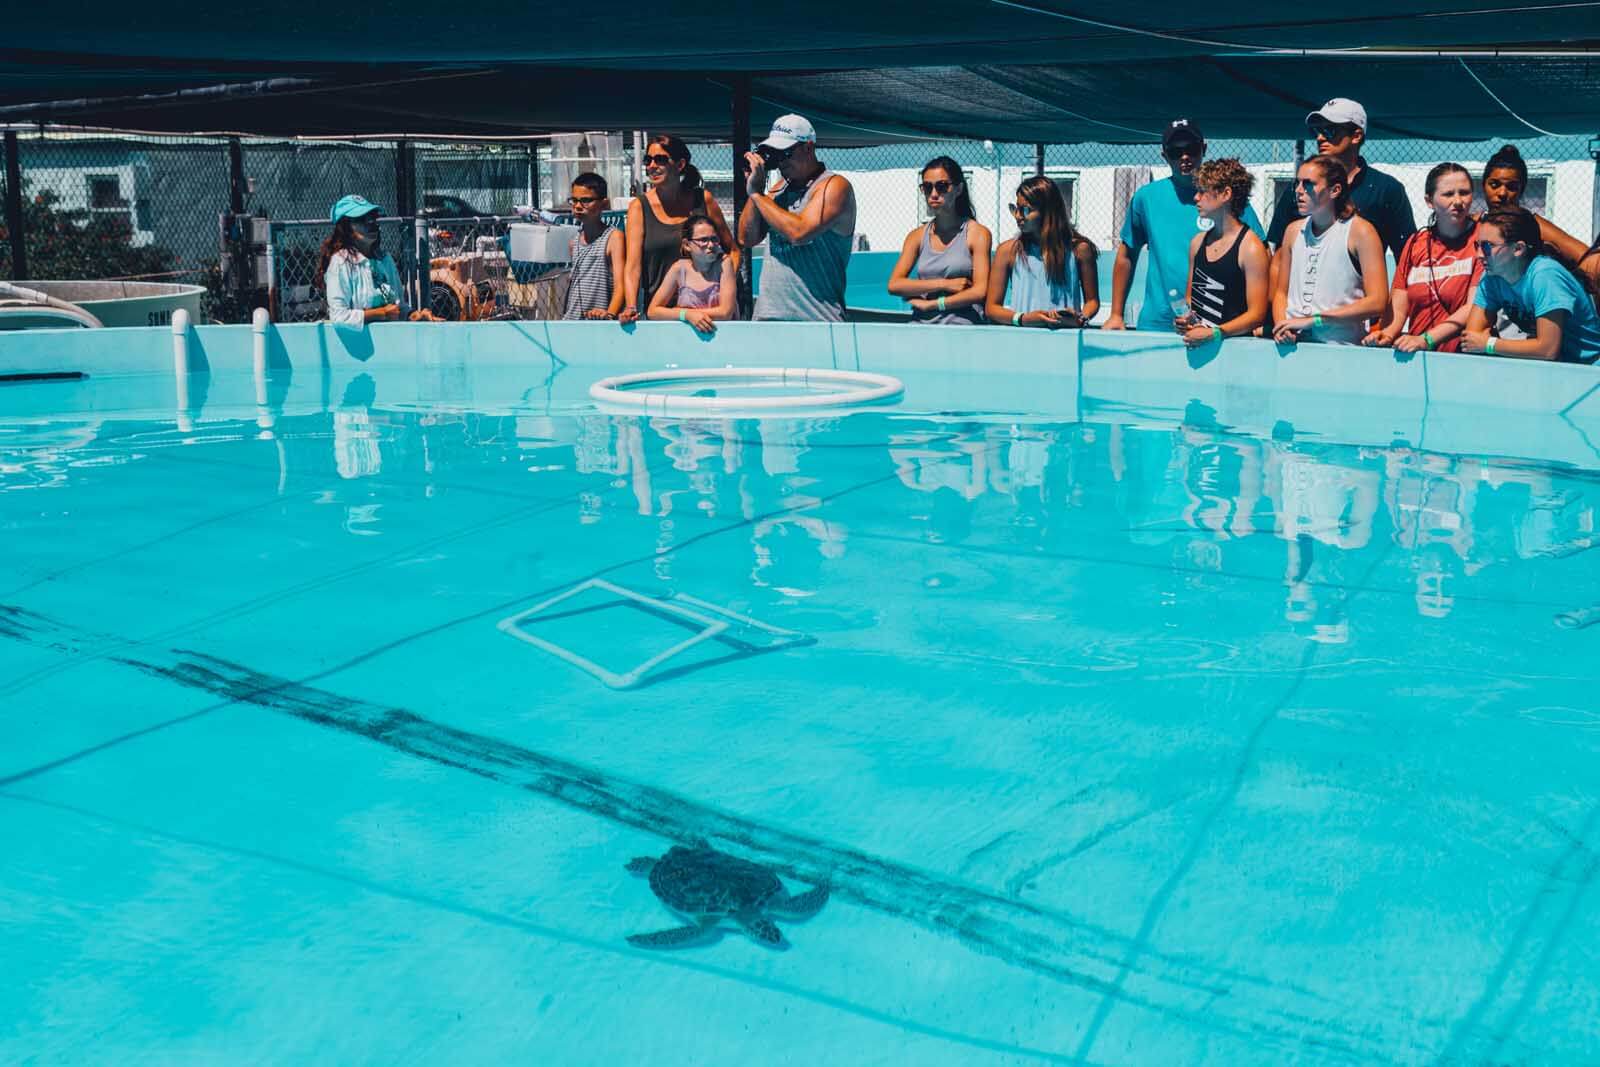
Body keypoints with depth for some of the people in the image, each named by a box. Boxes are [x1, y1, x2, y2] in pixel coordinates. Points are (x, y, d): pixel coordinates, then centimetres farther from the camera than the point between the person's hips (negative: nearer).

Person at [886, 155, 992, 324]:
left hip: (960, 324, -3)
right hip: (921, 325, 3)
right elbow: (894, 285, 2)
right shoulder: (917, 236, 14)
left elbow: (979, 291, -5)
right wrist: (945, 284, -6)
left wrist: (930, 304, -4)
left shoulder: (978, 233, 4)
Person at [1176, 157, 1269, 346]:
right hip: (1194, 342, 5)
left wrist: (1214, 334, -19)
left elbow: (1257, 314, -9)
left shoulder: (1251, 247, -6)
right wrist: (1185, 318, 3)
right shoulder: (1198, 242, 14)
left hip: (1232, 343, -4)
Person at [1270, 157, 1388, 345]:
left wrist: (1313, 319, -10)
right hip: (1293, 343, 4)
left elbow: (1376, 303, -7)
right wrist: (1281, 326, 0)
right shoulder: (1293, 230, 16)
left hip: (1340, 345, -4)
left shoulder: (1360, 231, -1)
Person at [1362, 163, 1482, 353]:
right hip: (1416, 356, 4)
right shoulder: (1415, 243, 16)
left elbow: (1475, 308, -8)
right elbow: (1398, 309, 11)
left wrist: (1426, 340, -18)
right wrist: (1386, 334, -11)